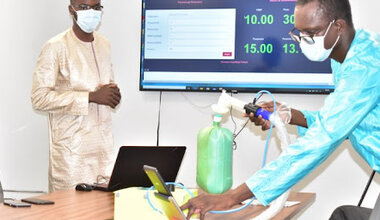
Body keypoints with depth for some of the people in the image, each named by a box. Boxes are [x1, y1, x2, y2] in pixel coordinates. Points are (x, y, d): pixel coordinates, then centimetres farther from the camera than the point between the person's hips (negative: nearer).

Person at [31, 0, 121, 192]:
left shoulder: (104, 45, 13)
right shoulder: (55, 48, -9)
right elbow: (39, 98, -15)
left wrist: (113, 93, 1)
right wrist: (91, 97, -19)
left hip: (104, 144, 6)